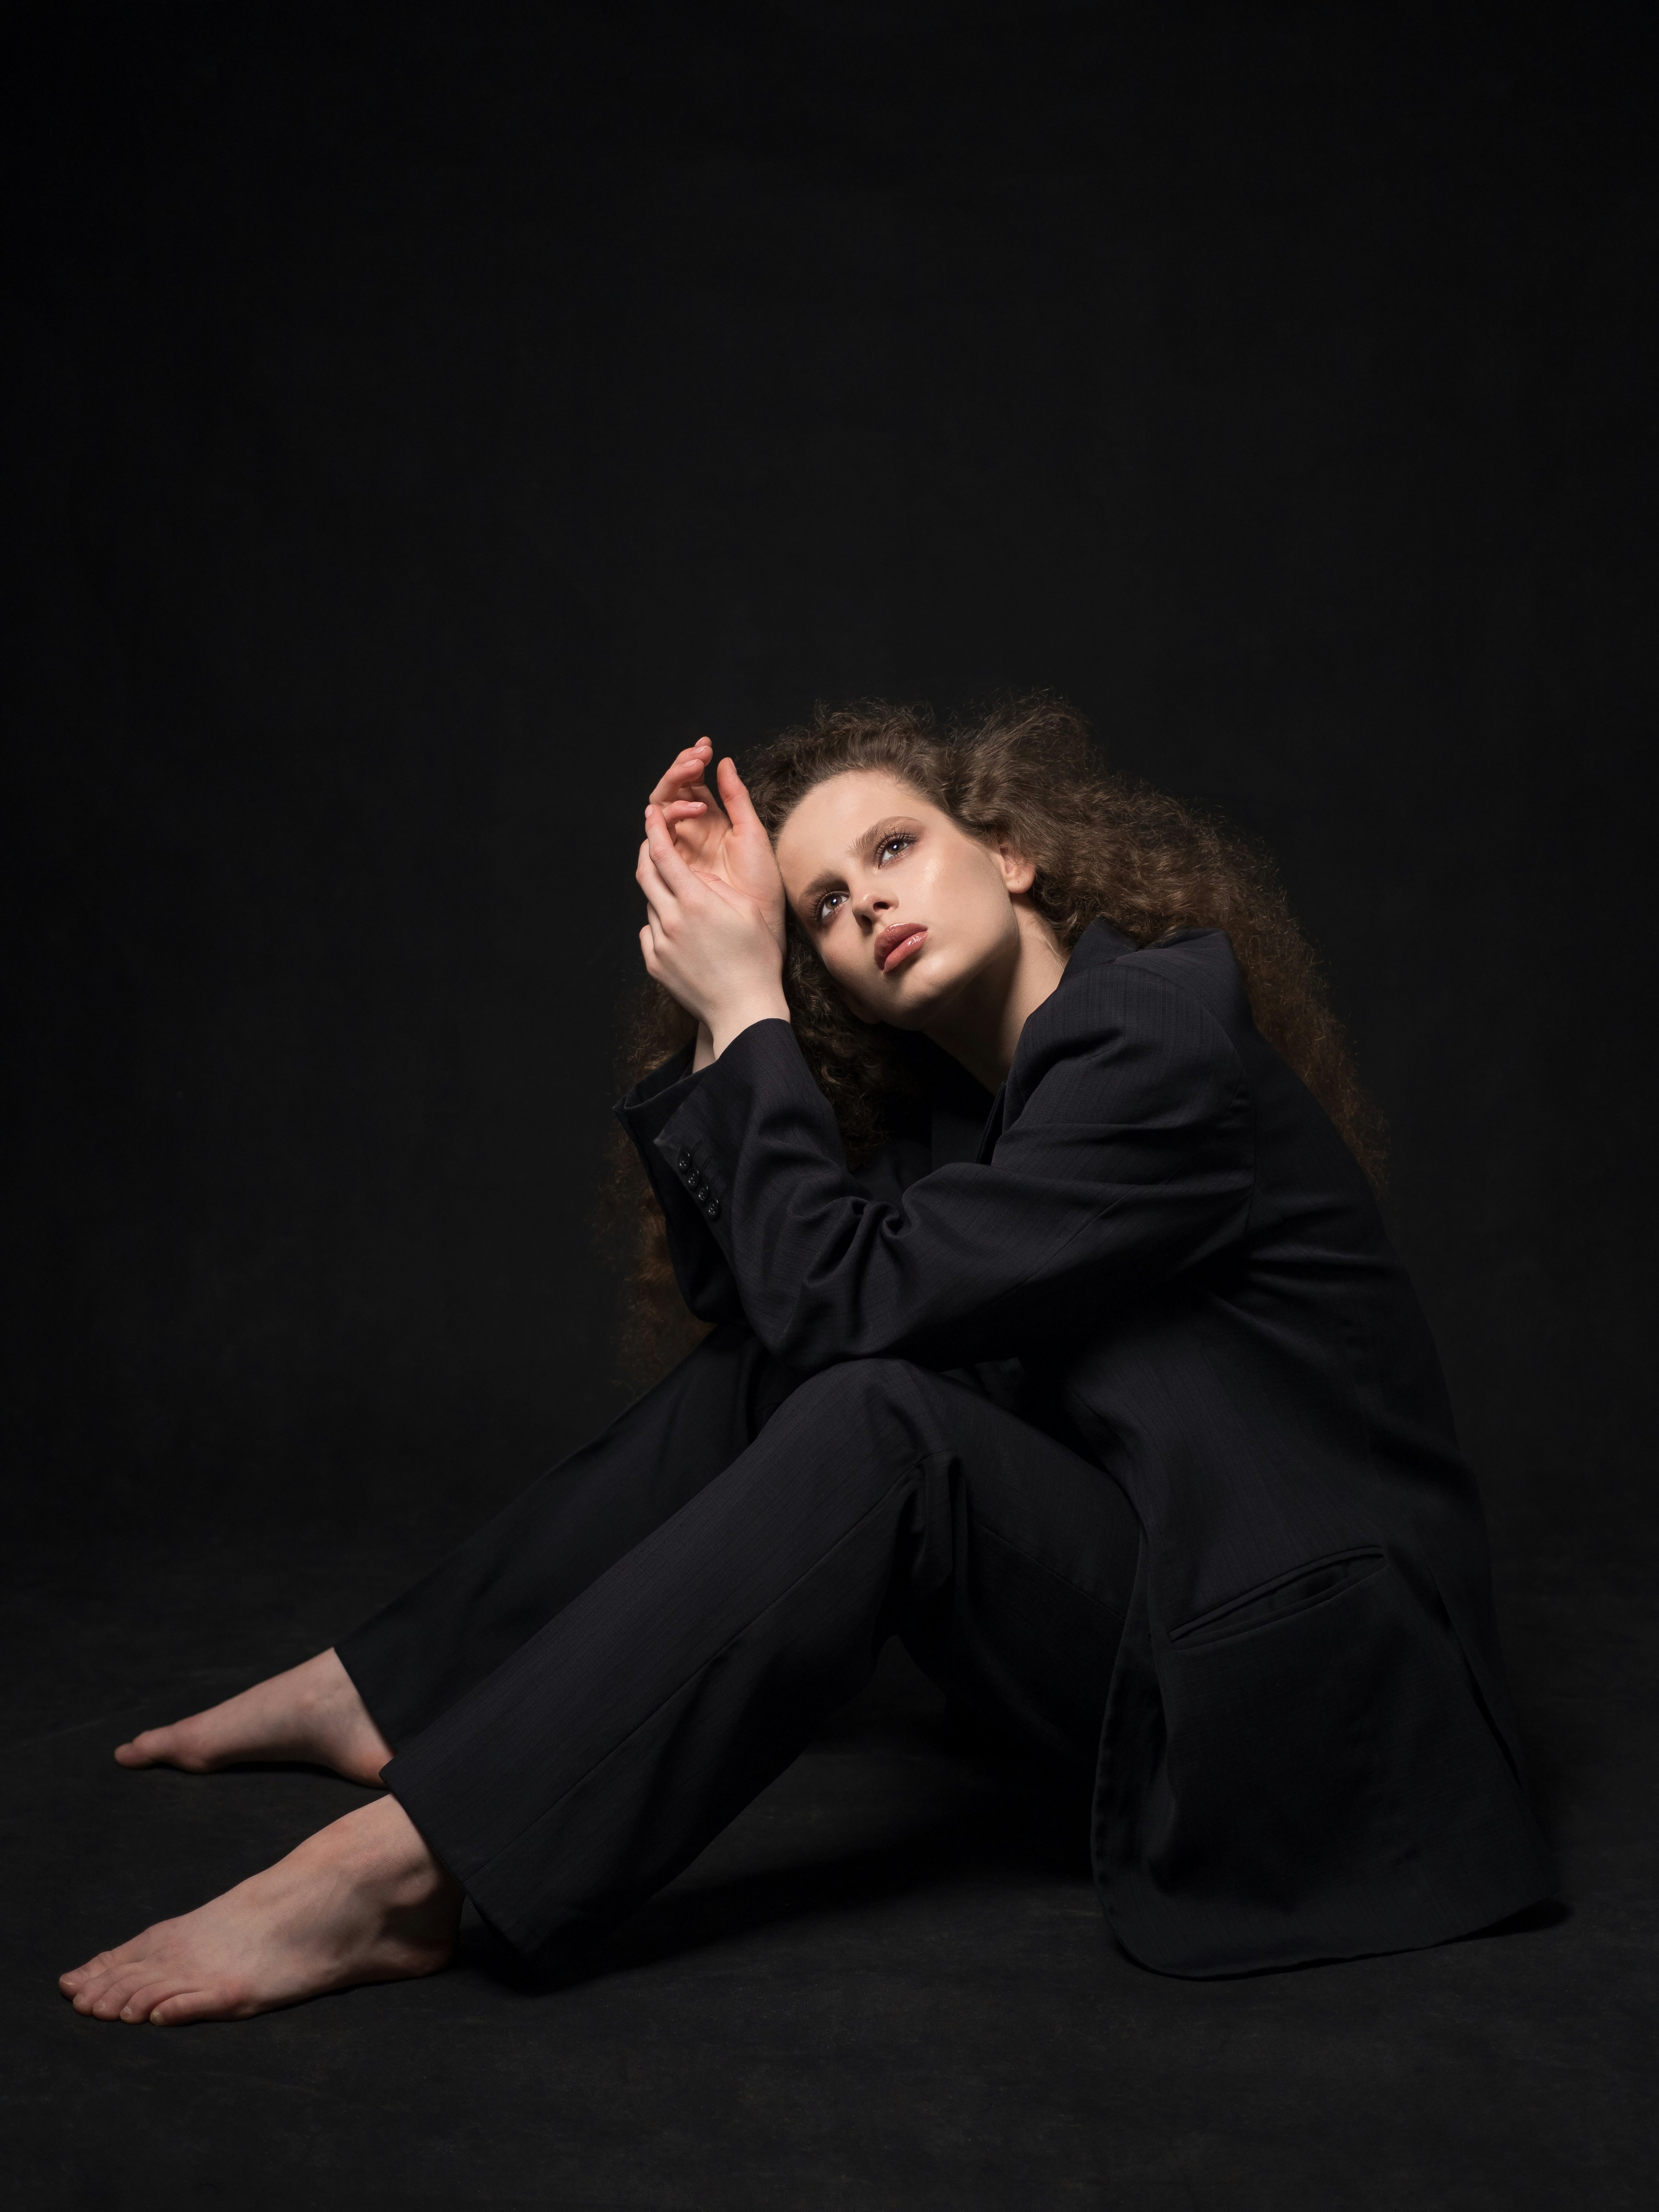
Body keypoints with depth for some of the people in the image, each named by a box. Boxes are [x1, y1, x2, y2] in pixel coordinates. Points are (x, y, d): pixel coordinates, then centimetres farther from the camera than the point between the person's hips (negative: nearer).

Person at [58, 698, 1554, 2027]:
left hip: (1307, 1671, -8)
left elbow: (845, 1296, -23)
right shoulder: (969, 1090, 8)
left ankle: (400, 1874, -28)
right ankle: (389, 1693, 7)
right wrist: (716, 992, -4)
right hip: (1134, 1602, 8)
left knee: (880, 1426, -28)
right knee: (763, 1369, 1)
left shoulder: (1163, 1034, -17)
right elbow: (740, 1291, 0)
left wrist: (748, 1013, -15)